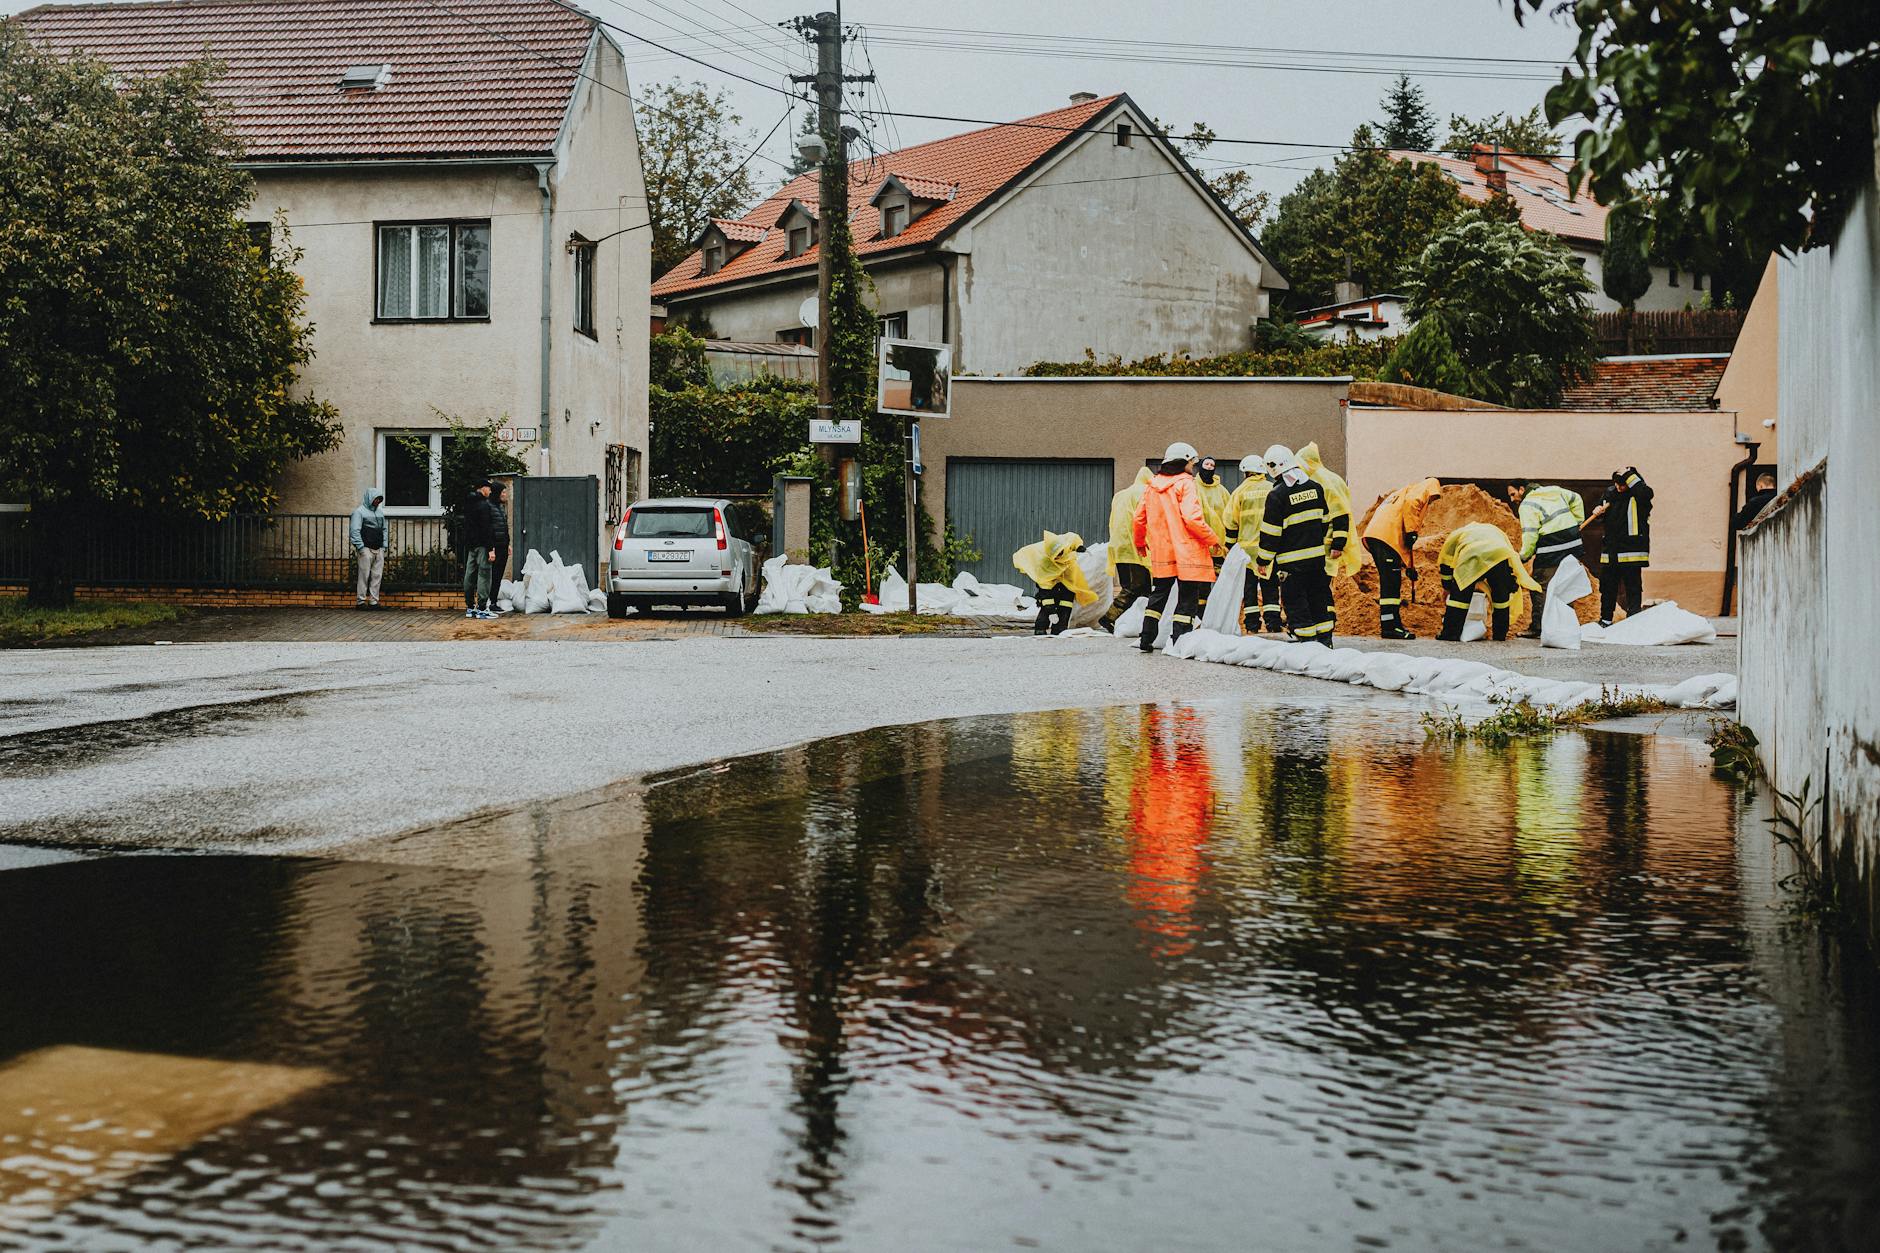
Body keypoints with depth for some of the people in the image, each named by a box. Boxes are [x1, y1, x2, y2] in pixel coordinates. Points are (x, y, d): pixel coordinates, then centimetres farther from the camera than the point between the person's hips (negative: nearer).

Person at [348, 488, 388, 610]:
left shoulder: (380, 512, 18)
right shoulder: (359, 512, -3)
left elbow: (385, 529, 24)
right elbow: (355, 531, -8)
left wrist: (385, 545, 12)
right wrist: (361, 548, -13)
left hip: (379, 550, 6)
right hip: (366, 549, -6)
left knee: (377, 575, 3)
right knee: (364, 575, -6)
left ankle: (374, 601, 7)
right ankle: (361, 602, -3)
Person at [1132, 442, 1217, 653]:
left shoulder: (1151, 486, 10)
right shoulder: (1185, 483, -10)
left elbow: (1139, 519, 14)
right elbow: (1192, 518, -20)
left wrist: (1140, 542, 31)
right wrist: (1211, 540, -9)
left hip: (1161, 554, 6)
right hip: (1187, 553, -6)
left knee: (1158, 596, 17)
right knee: (1187, 599, 0)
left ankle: (1146, 639, 17)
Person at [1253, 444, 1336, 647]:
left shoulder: (1277, 495, -14)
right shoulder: (1316, 487, 6)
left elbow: (1270, 532, -12)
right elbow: (1325, 520, 16)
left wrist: (1263, 561, -4)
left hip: (1291, 560, -6)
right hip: (1317, 555, 7)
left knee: (1295, 602, 1)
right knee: (1319, 597, 15)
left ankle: (1306, 640, -2)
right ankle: (1324, 639, 19)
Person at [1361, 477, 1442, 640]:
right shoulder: (1422, 488, 11)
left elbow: (1405, 542, 35)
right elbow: (1411, 503, -16)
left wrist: (1410, 566, 33)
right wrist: (1411, 531, -13)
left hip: (1374, 535, 9)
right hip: (1387, 535, -9)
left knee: (1391, 583, 14)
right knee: (1391, 582, -10)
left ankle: (1392, 625, 18)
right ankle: (1390, 627, -14)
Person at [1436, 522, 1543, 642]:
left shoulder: (1455, 534, 38)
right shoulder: (1494, 530, 45)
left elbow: (1445, 565, 34)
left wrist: (1447, 590, 42)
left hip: (1472, 560, -3)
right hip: (1501, 556, 3)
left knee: (1459, 595, 7)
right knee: (1501, 596, 20)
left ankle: (1450, 634, 6)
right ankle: (1500, 635, 25)